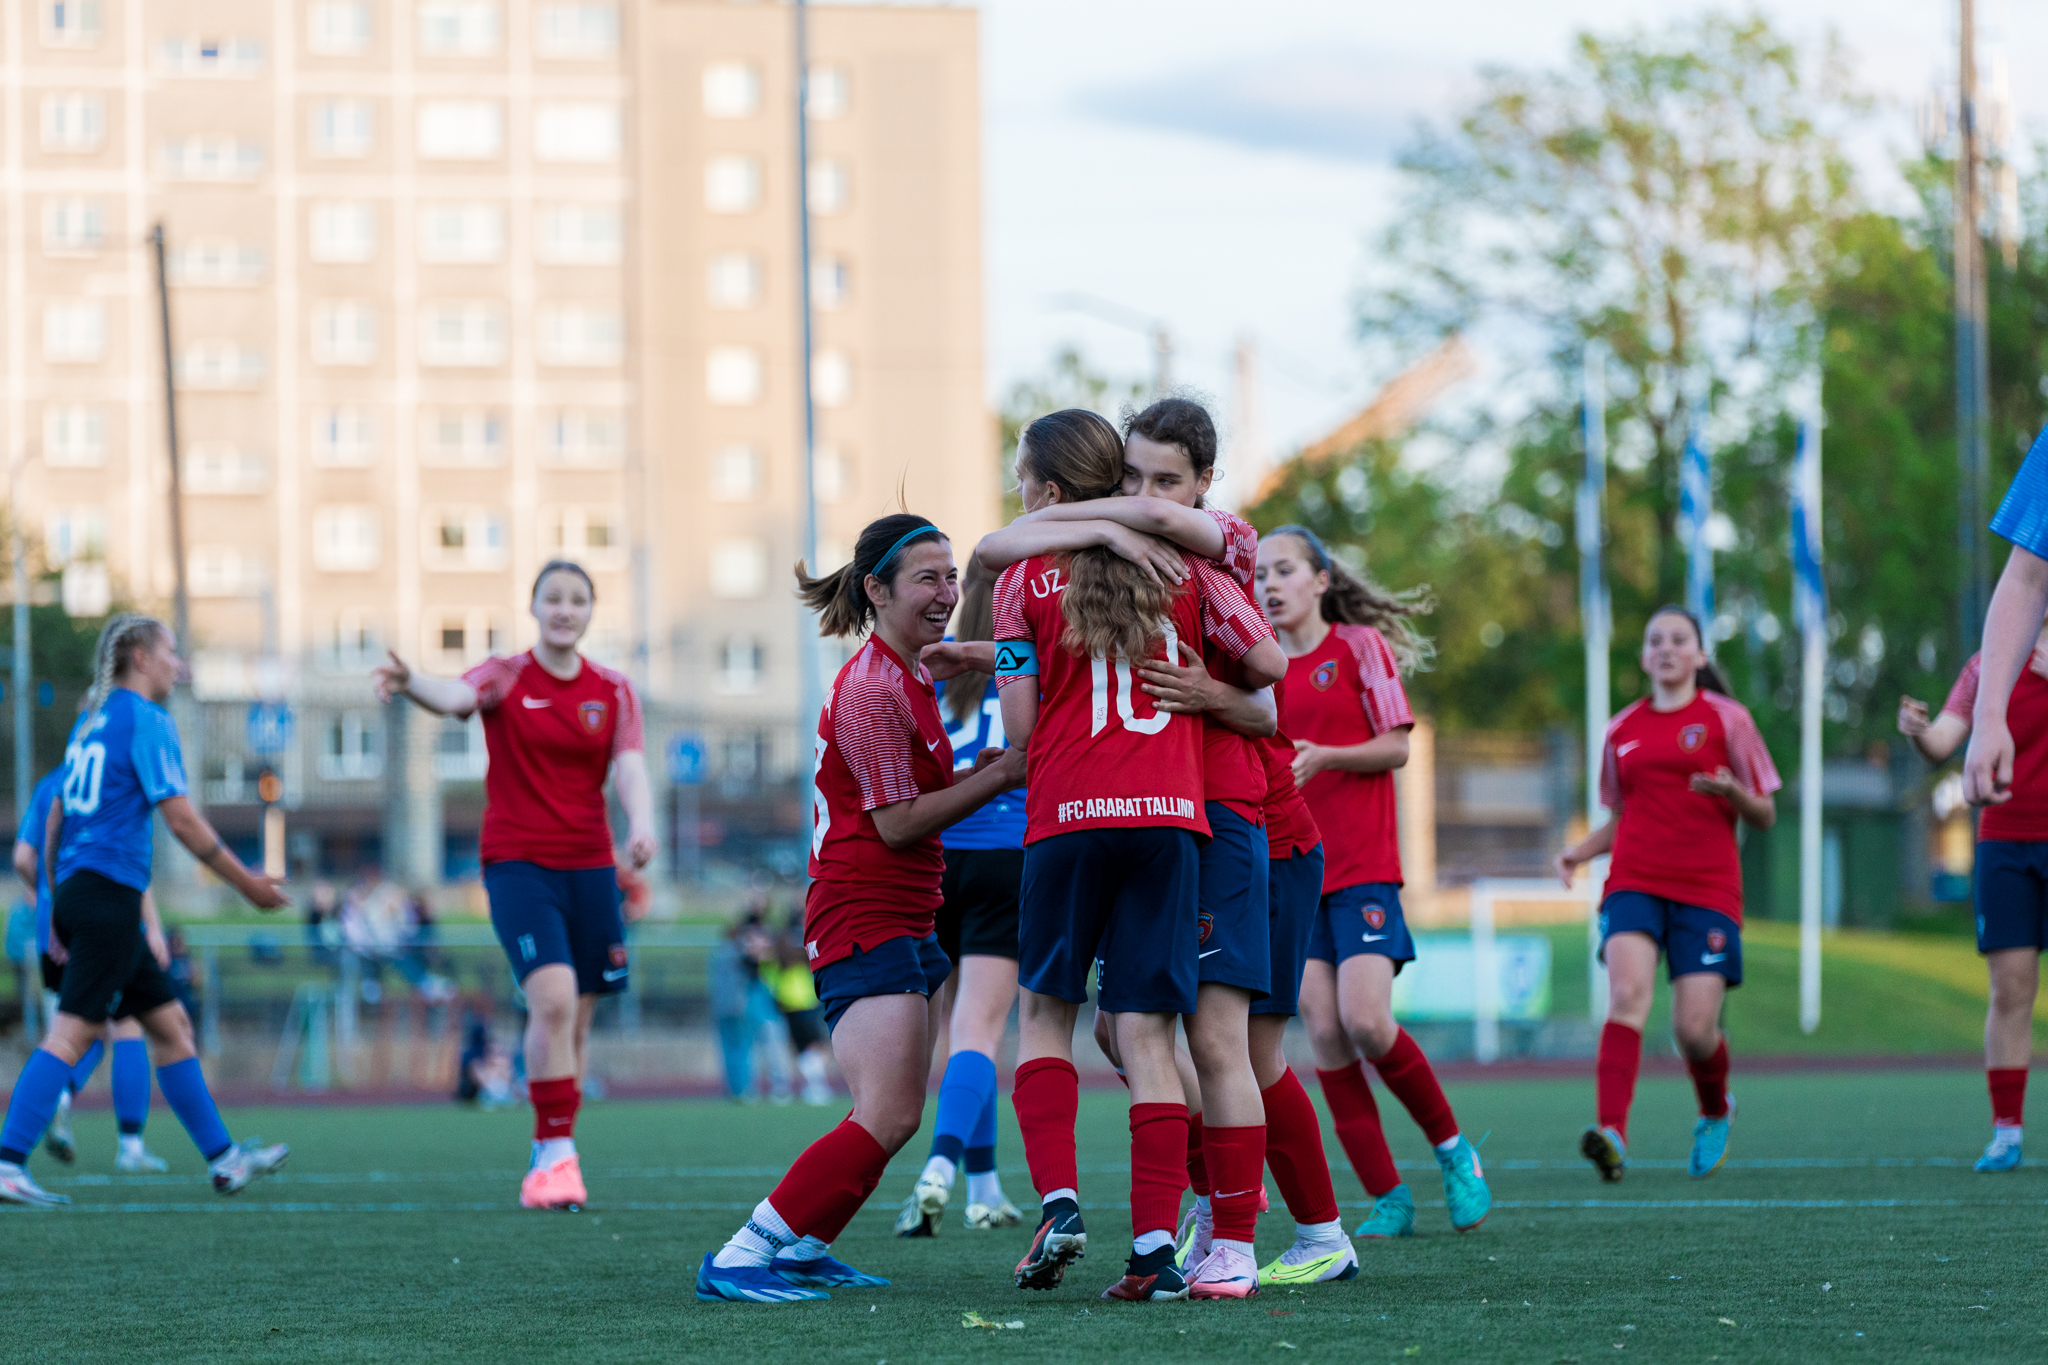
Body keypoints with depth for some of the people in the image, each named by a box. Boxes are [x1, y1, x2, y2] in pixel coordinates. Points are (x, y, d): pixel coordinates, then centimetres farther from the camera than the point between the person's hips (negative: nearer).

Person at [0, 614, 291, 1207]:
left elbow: (55, 817, 21)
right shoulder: (146, 720, -8)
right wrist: (248, 884, -5)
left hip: (75, 891, 10)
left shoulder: (92, 718, 18)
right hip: (110, 892, -10)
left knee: (171, 1024, 13)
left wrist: (57, 903, 24)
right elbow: (181, 820, -12)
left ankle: (223, 1157, 16)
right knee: (71, 1032, -13)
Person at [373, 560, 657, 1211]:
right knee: (553, 999, -22)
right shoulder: (507, 676, -1)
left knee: (574, 1022, 6)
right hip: (517, 861, -4)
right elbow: (457, 695, -23)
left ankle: (547, 1158, 18)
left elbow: (630, 767, -7)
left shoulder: (614, 691, 8)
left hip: (589, 864, 4)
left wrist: (641, 823, -28)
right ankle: (557, 1153, -17)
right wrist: (411, 684, -47)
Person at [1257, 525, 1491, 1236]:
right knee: (1324, 1033, -5)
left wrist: (1324, 756, -19)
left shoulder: (1360, 645, 0)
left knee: (1366, 1022, -18)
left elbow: (1396, 746, -4)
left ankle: (1451, 1148, 6)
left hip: (1363, 868, -5)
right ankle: (1388, 1199, 1)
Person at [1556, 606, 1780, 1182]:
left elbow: (1764, 815, 5)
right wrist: (1580, 852, 8)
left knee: (1694, 1030, -8)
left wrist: (1731, 792, -16)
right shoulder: (1622, 730, 15)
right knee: (1627, 993, -24)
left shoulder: (1725, 718, 5)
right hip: (1634, 881, 2)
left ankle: (1715, 1113, 27)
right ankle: (1612, 1134, -37)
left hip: (1707, 888, -2)